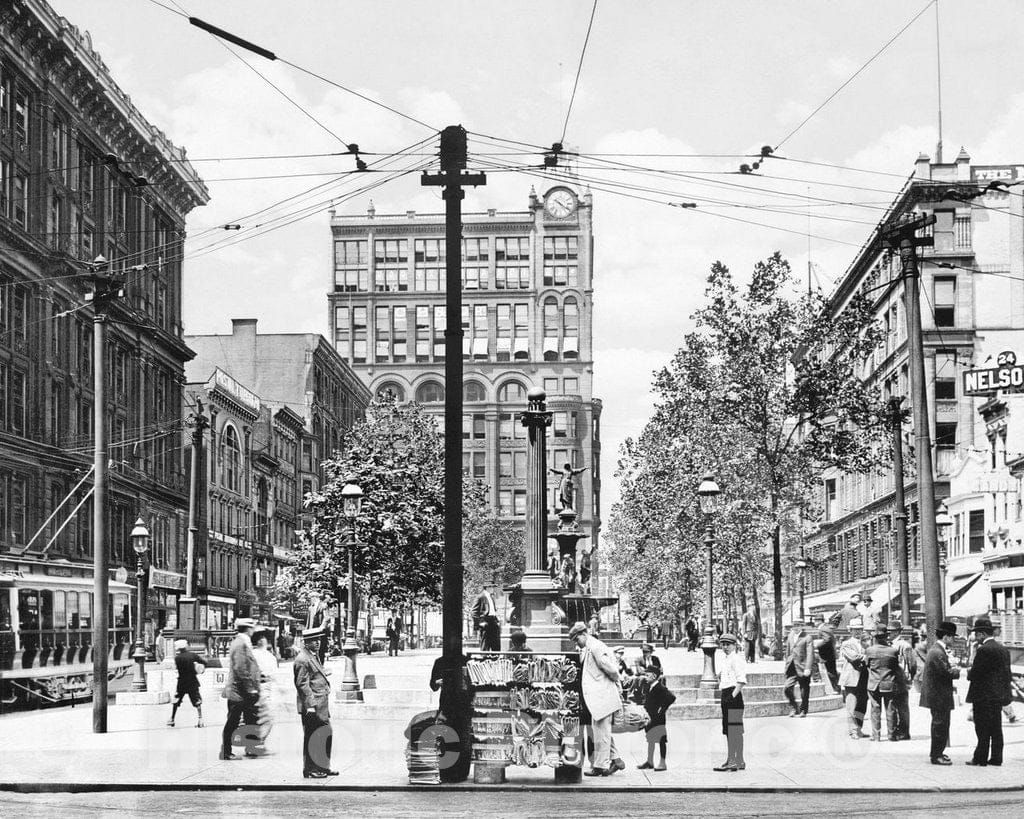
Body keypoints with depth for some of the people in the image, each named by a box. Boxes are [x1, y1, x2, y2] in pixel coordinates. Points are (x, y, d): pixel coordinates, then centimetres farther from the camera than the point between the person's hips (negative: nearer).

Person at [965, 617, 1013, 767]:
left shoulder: (984, 650, -17)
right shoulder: (1003, 649, 10)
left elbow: (974, 674, -18)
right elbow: (1006, 673, 13)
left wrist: (967, 673, 3)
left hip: (984, 695, -9)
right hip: (999, 694, 9)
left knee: (983, 730, -2)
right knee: (996, 728, 12)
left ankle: (980, 758, 2)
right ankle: (996, 758, 14)